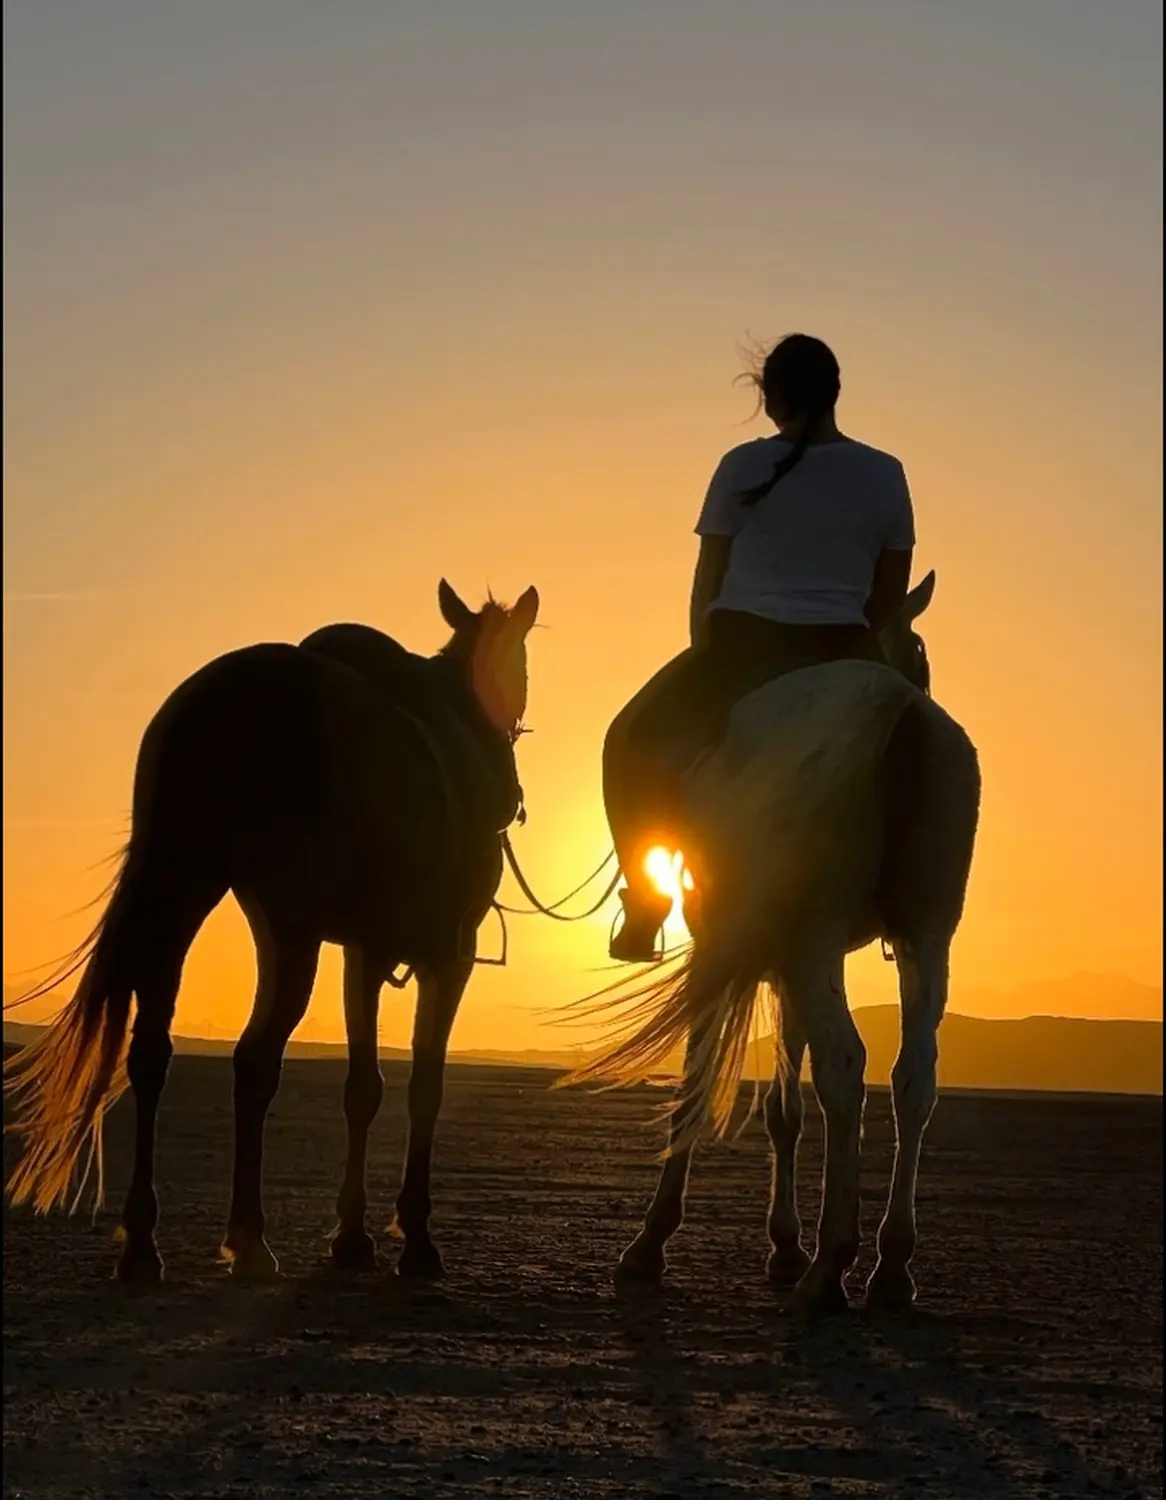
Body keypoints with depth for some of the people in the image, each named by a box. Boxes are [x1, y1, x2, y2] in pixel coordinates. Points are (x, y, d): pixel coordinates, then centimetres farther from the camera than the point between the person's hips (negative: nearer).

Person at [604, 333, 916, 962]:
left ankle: (644, 909, 12)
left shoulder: (743, 467, -3)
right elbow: (890, 598, 6)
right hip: (842, 656, 2)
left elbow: (707, 585, 2)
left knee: (636, 743, 21)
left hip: (741, 644, -2)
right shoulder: (885, 475, 3)